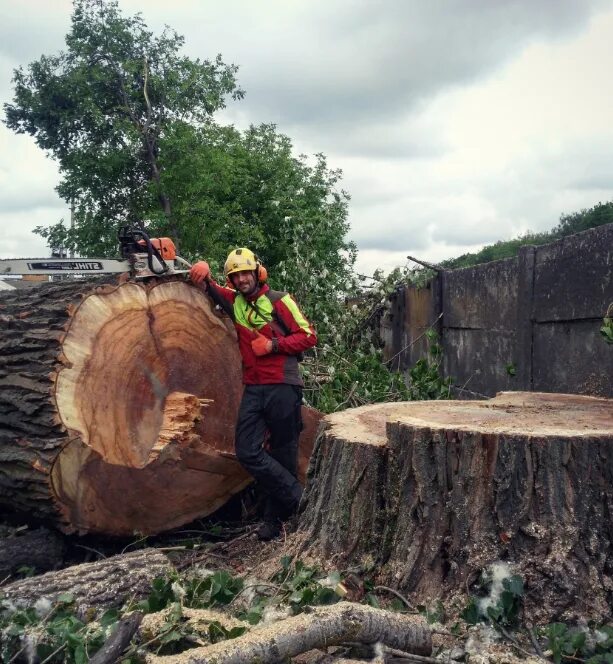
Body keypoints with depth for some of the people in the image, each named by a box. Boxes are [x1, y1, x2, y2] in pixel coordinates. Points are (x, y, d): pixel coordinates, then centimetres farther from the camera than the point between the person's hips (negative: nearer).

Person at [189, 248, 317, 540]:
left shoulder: (279, 301, -3)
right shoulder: (234, 301, 10)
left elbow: (308, 336, -3)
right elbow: (208, 286, 23)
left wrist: (274, 345, -13)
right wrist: (203, 273, 0)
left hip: (282, 388, -5)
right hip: (253, 389, 5)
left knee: (282, 455, 5)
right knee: (248, 452, -5)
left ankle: (275, 518, 16)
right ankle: (298, 498, 4)